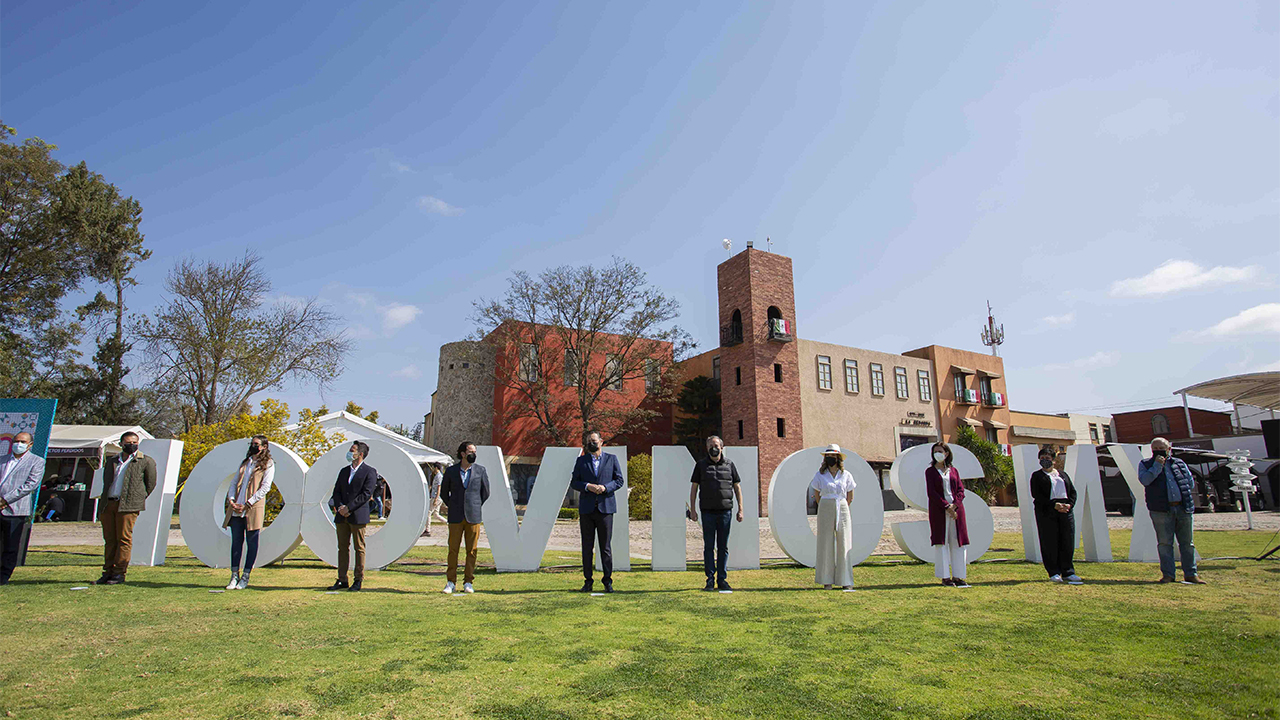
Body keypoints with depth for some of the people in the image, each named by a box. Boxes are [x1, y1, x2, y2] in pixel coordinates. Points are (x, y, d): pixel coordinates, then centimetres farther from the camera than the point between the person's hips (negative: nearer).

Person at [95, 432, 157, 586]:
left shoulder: (146, 461, 5)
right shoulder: (112, 462, 19)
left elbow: (151, 484, 6)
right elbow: (106, 484, 22)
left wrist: (138, 499, 3)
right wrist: (101, 507, 16)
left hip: (127, 506, -5)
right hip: (108, 504, 5)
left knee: (124, 539, -5)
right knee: (109, 540, 8)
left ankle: (119, 573, 0)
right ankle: (108, 573, 14)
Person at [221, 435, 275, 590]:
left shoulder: (268, 464, 1)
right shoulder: (244, 463, 19)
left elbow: (265, 487, -7)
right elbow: (235, 483, 15)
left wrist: (247, 504, -14)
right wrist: (231, 500, -3)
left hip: (253, 508, -5)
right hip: (236, 509, 5)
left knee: (252, 542, 1)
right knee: (236, 541, 6)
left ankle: (245, 577, 8)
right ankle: (234, 576, 13)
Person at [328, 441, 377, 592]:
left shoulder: (369, 471, -4)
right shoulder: (344, 471, 16)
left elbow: (366, 494, -12)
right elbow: (337, 491, 13)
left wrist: (348, 508, -16)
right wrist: (340, 507, -6)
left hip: (358, 516, -6)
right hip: (341, 516, 6)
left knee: (359, 548, 1)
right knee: (342, 547, 9)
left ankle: (358, 580, 8)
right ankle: (342, 580, 17)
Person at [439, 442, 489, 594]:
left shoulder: (481, 470, 2)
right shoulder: (451, 471, 2)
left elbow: (485, 492, 11)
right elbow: (444, 492, 14)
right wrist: (452, 507, 10)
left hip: (473, 517, 0)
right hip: (456, 518, 0)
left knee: (472, 550, 3)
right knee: (453, 549, 2)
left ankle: (468, 582, 13)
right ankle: (451, 582, 12)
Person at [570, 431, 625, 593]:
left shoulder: (611, 459, 8)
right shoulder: (581, 461, 10)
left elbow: (619, 480, 5)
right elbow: (573, 482, 6)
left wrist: (605, 487, -12)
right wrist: (588, 486, -13)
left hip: (605, 507, -1)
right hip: (586, 508, 1)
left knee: (606, 546, 1)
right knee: (587, 547, 4)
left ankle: (608, 581, 10)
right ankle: (588, 581, 12)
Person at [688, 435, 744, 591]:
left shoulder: (729, 464, 7)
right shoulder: (701, 465, 5)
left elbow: (737, 487, 10)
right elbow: (694, 488, 6)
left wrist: (740, 509, 4)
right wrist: (692, 509, -1)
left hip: (725, 511, 1)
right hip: (708, 512, -1)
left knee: (723, 547, 6)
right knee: (708, 546, 2)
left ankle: (722, 580, 14)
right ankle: (710, 580, 9)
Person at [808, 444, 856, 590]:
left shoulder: (846, 475, 5)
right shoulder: (820, 475, 3)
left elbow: (850, 497, 12)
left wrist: (841, 508, 11)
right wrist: (827, 508, 11)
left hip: (842, 511, 0)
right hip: (825, 511, 0)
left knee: (843, 545, 0)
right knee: (826, 545, 0)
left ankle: (846, 581, 8)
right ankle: (827, 580, 7)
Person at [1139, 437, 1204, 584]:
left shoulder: (1179, 463, 17)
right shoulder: (1145, 464, 8)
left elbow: (1191, 483, 19)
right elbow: (1144, 480, -10)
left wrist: (1182, 494, 8)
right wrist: (1157, 465, -10)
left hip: (1183, 508, 3)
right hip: (1161, 510, -3)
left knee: (1187, 542, 6)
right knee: (1164, 543, -1)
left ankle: (1191, 573, 15)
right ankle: (1168, 574, 5)